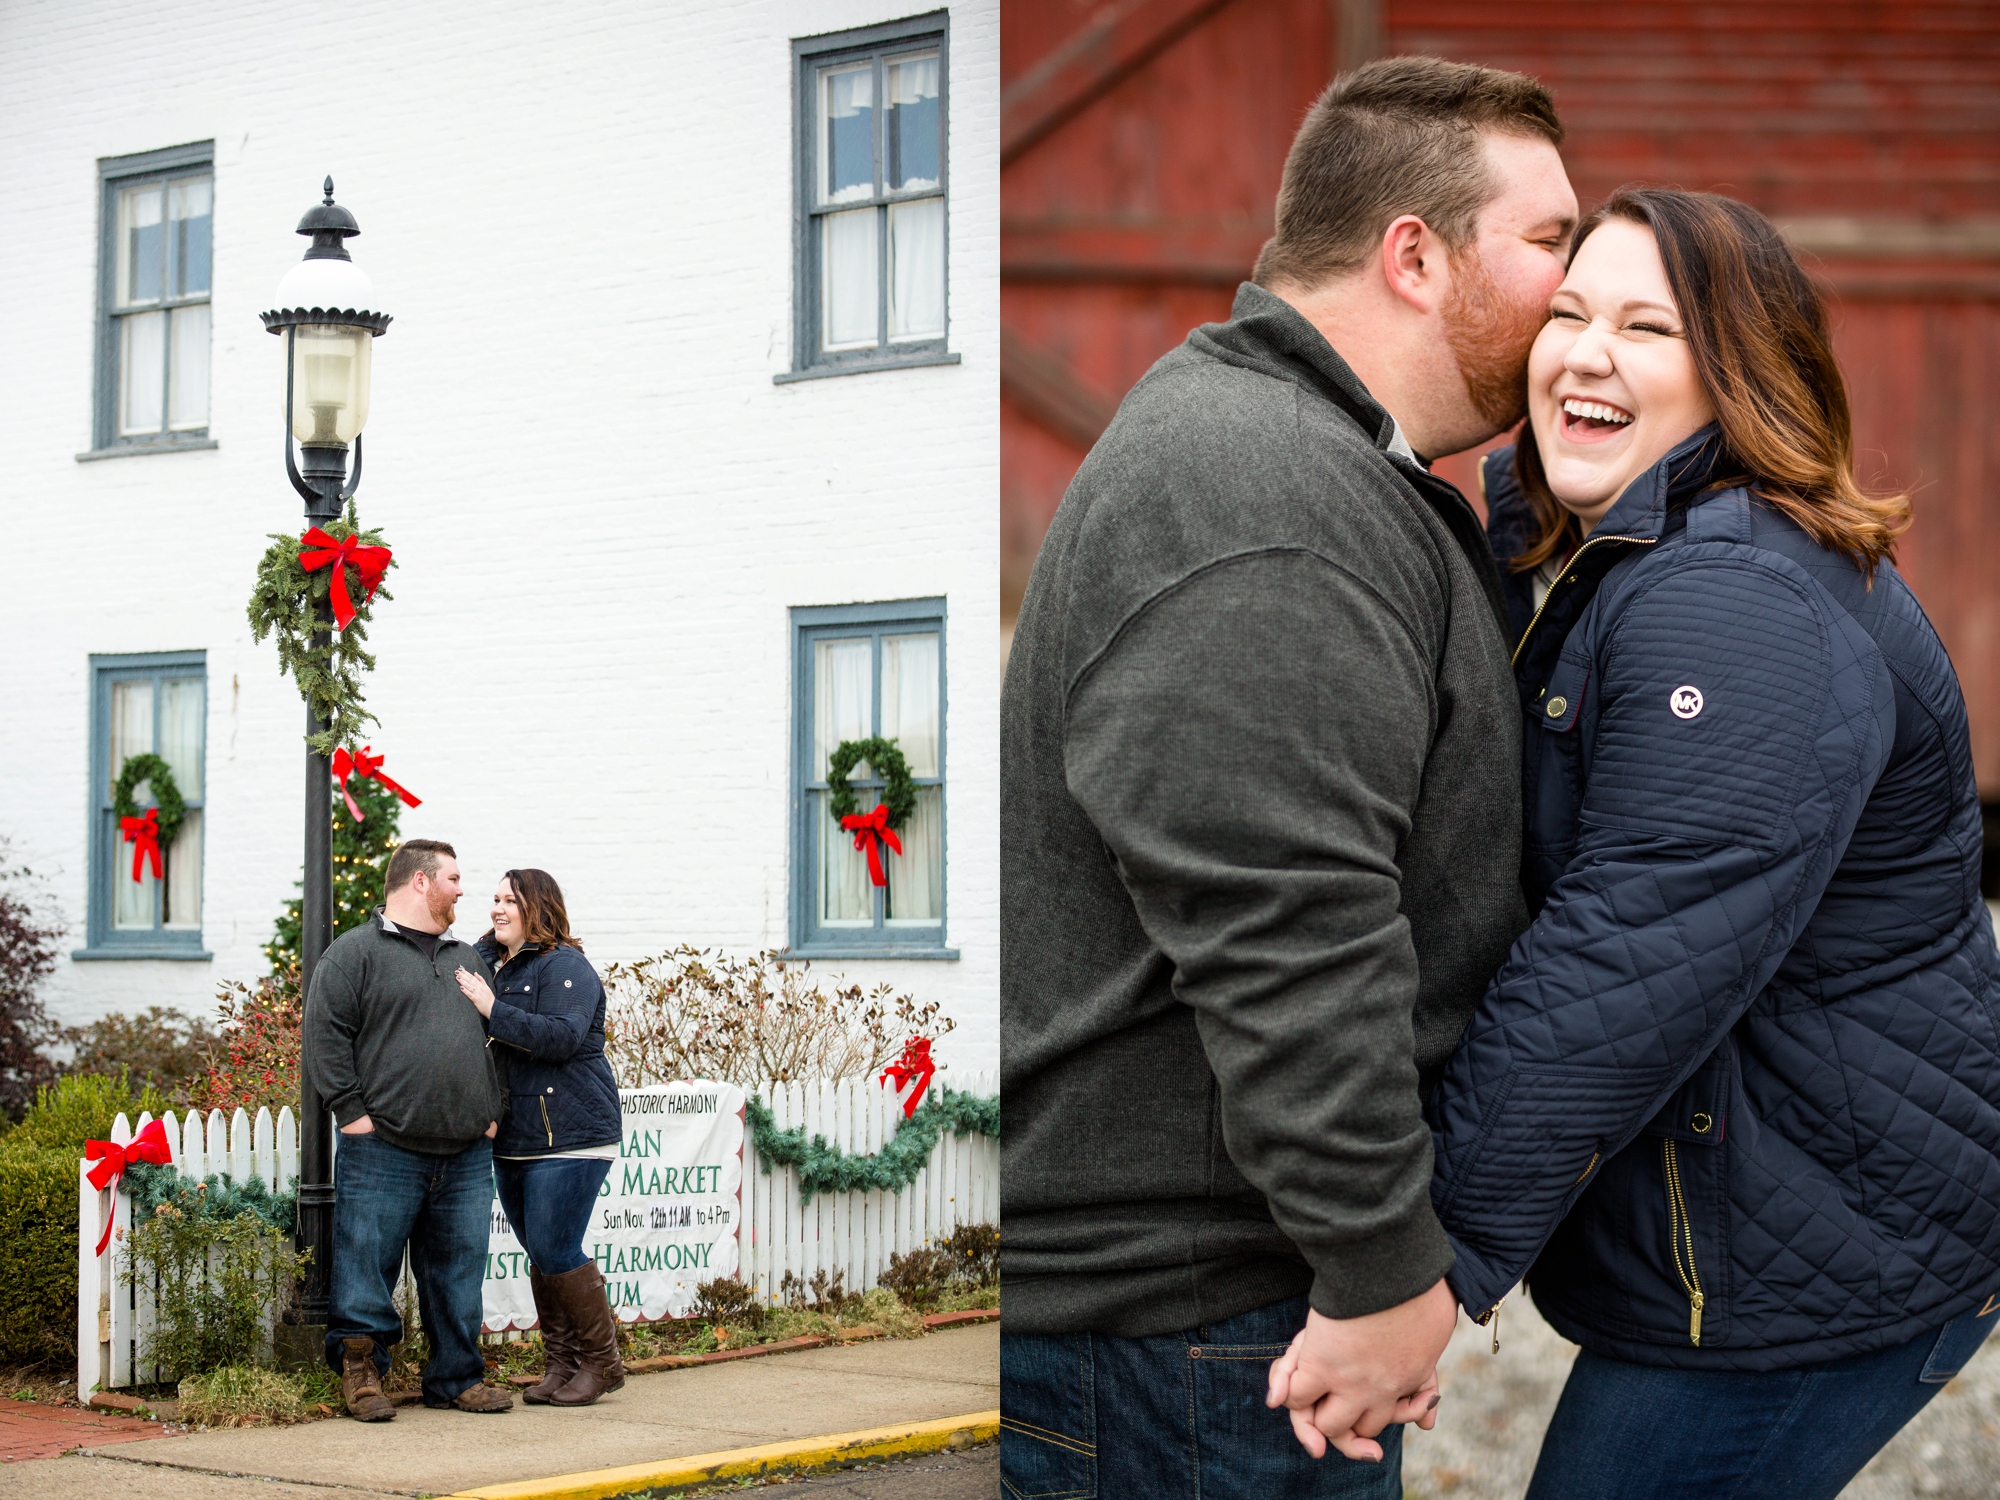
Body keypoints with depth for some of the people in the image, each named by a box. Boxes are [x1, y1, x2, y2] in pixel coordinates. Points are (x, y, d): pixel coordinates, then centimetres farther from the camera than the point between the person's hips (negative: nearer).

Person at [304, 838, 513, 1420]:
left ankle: (457, 1377, 18)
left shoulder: (469, 959, 21)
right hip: (383, 1150, -6)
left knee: (458, 1275, 9)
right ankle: (361, 1372, 11)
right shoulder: (354, 952, 0)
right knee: (368, 1266, -2)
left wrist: (493, 1111, 13)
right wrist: (353, 1111, -12)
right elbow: (325, 1034, -7)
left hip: (466, 1155, 6)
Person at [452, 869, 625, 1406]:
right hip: (512, 1139, 8)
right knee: (540, 1255, 10)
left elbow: (561, 1037, -23)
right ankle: (560, 1363, 17)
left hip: (569, 1136, -8)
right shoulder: (485, 961, 15)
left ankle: (601, 1361, 4)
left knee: (555, 1252, -9)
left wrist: (492, 1009, -21)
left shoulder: (565, 967, -9)